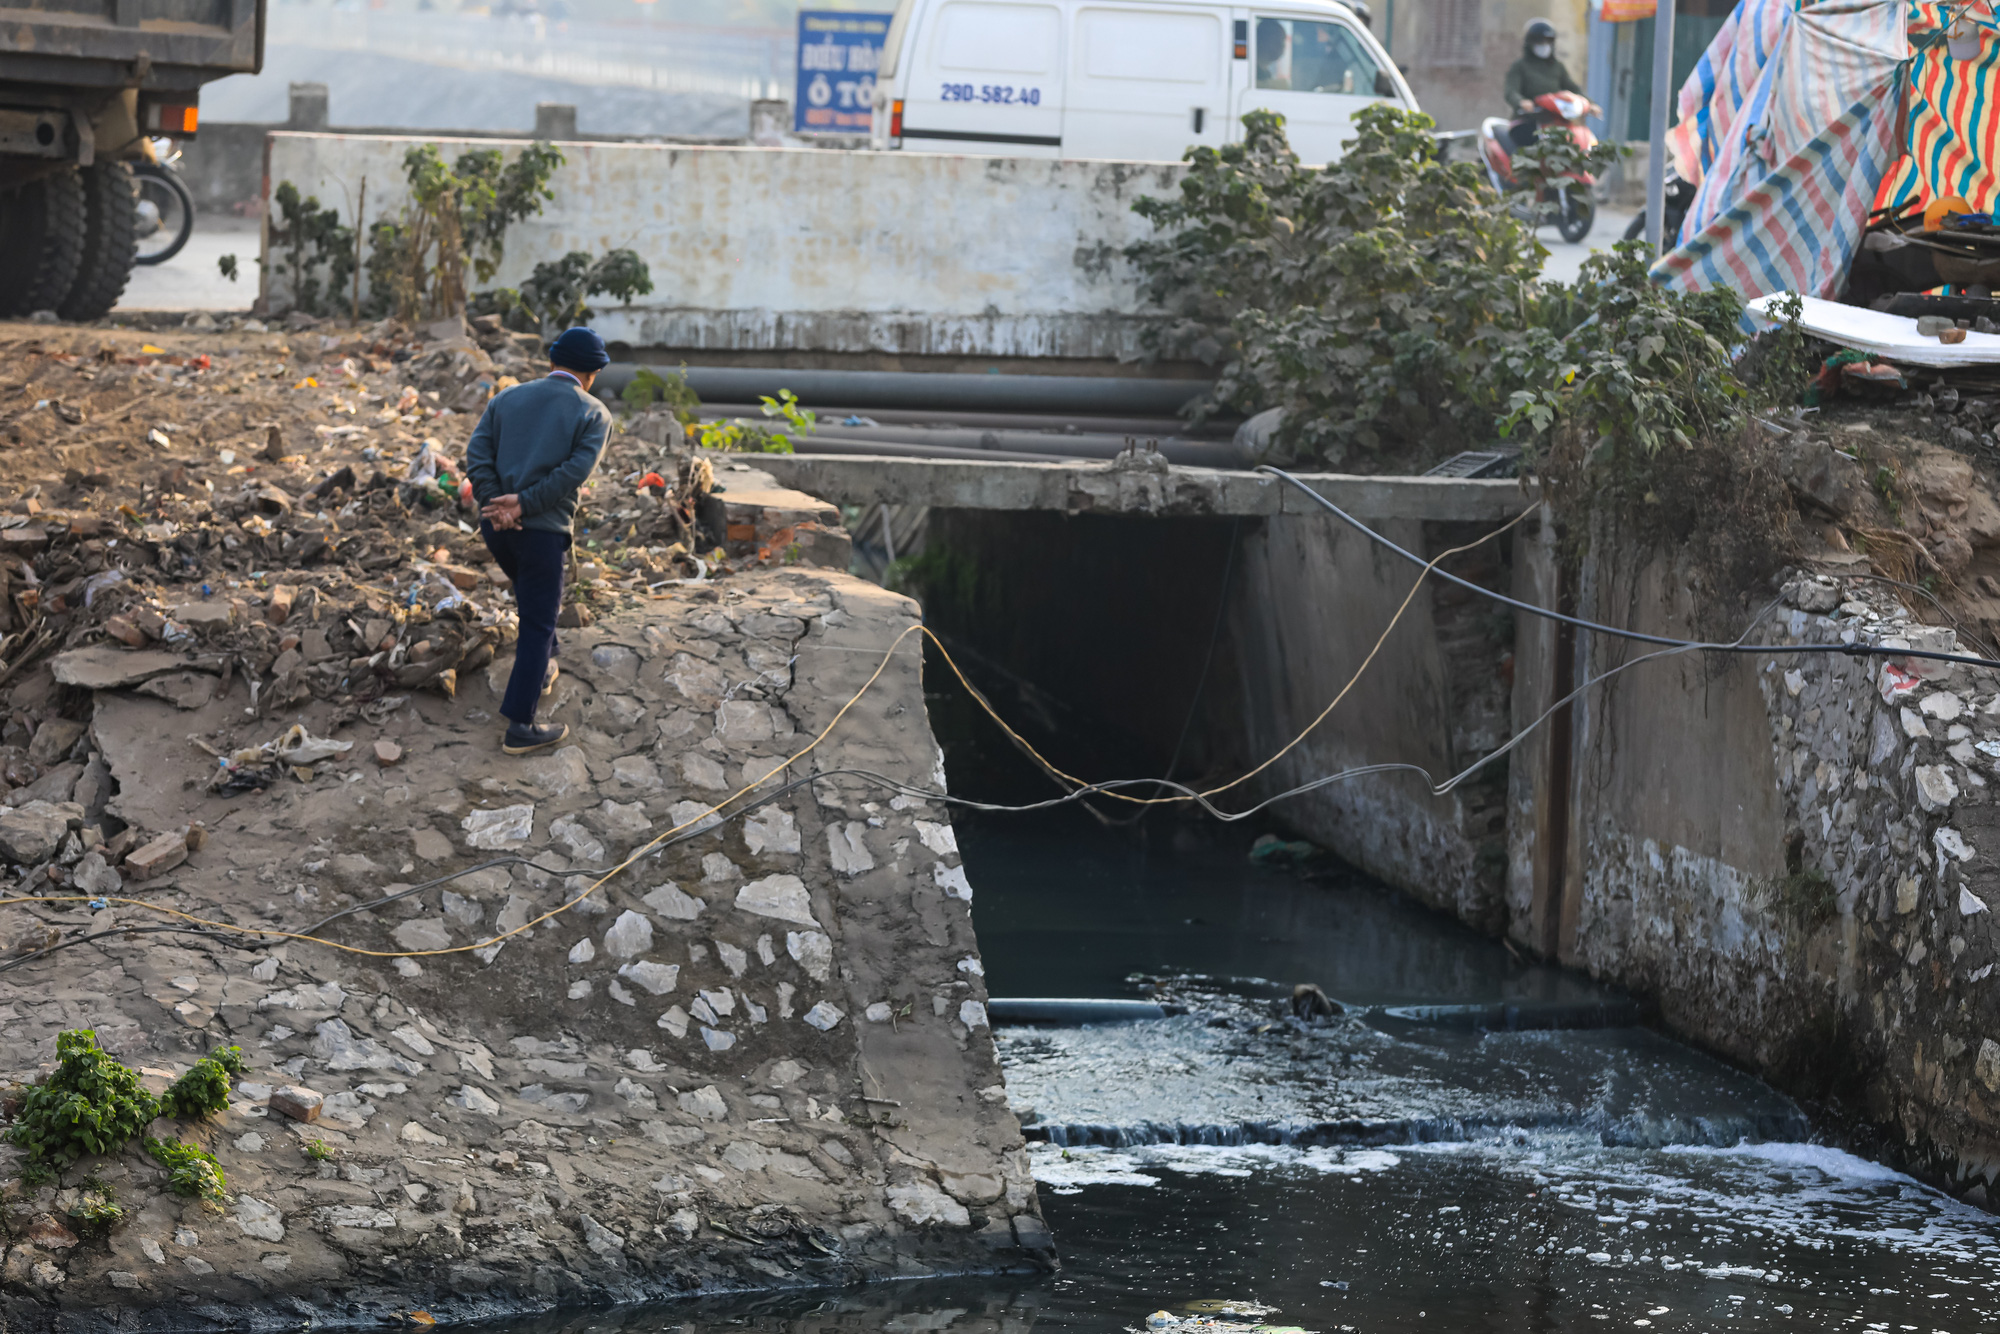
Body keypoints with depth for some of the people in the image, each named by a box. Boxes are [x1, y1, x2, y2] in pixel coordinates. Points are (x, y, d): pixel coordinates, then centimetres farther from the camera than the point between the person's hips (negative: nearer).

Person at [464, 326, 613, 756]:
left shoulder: (507, 399, 11)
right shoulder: (593, 414, -1)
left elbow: (477, 455, -2)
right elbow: (575, 471, -15)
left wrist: (497, 505, -12)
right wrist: (522, 504, -15)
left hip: (496, 525, 5)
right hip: (543, 530, -5)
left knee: (534, 597, 31)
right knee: (538, 625, 2)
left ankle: (540, 671, 46)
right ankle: (519, 727, 0)